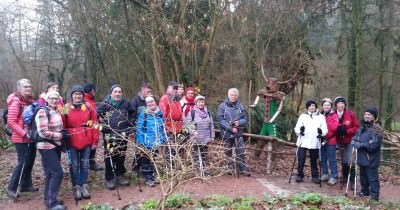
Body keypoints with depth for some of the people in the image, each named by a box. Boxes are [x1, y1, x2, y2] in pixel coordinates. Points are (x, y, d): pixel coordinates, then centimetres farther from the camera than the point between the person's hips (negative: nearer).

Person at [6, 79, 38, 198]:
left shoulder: (30, 101, 9)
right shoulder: (16, 102, -14)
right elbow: (11, 122, -17)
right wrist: (24, 134, -21)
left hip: (31, 138, 7)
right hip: (21, 139, -7)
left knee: (30, 162, 14)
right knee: (23, 163, -4)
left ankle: (26, 185, 28)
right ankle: (11, 188, 10)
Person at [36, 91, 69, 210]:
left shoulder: (57, 112, 10)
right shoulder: (42, 112, -16)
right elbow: (43, 133, -22)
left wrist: (64, 133, 4)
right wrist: (61, 135, -17)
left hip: (56, 146, 8)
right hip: (47, 147, -8)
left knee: (50, 173, 15)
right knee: (57, 173, -9)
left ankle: (49, 199, 25)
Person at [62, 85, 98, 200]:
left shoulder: (88, 107, 2)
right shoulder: (66, 108, 0)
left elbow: (94, 124, 2)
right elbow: (63, 126, 1)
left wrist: (95, 141, -1)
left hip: (86, 141, 1)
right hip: (72, 141, -1)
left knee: (85, 164, 8)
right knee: (75, 165, 5)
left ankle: (84, 186, 19)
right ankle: (76, 187, 16)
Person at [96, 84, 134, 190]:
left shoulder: (126, 104, 4)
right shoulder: (105, 104, -5)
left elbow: (131, 115, 20)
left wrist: (130, 126, 11)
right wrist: (102, 126, -5)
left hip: (123, 135, 3)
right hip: (109, 135, -3)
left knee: (121, 156, 12)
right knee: (110, 156, -2)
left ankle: (120, 176, 28)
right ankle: (109, 178, 11)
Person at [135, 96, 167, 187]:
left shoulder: (160, 113, 5)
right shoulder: (143, 114, -10)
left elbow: (163, 127, 13)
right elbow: (139, 129, -10)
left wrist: (163, 139, 10)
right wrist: (140, 142, -14)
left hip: (156, 143, 5)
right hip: (147, 143, -5)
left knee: (153, 159, 18)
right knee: (146, 160, 5)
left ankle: (152, 176, 31)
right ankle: (147, 178, 16)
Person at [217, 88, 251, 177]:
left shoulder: (240, 106, 3)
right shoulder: (222, 106, -6)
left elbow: (245, 119, 6)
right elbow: (220, 120, -12)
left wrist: (239, 122, -17)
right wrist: (231, 128, -17)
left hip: (238, 133, 1)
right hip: (227, 133, -1)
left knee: (241, 152, 0)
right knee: (228, 152, 11)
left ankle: (242, 169, 10)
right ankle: (230, 168, 26)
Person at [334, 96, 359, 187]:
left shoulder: (351, 114, -9)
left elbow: (357, 127, -7)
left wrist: (346, 131, -18)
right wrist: (338, 130, -13)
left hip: (350, 141, -3)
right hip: (340, 141, 3)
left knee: (350, 161, -10)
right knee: (343, 161, 14)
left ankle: (352, 180, -2)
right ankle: (344, 178, 27)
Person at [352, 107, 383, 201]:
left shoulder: (377, 129, -15)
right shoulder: (361, 127, 13)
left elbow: (373, 145, -22)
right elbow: (354, 139, 14)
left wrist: (360, 145, -15)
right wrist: (355, 143, -8)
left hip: (371, 160, -8)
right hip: (362, 158, 8)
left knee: (372, 178, -2)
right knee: (363, 177, 21)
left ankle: (374, 196, 8)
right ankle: (365, 191, 36)